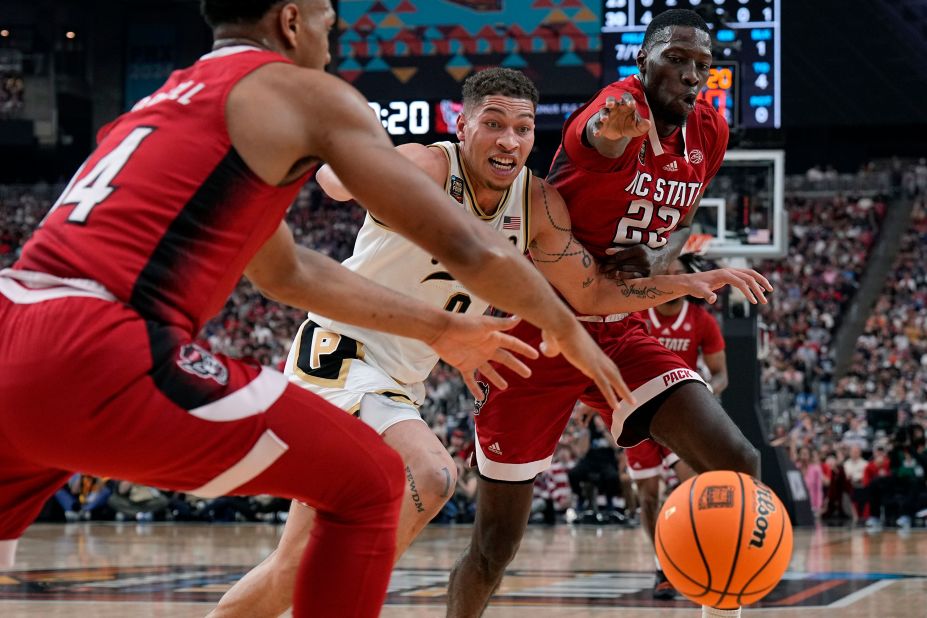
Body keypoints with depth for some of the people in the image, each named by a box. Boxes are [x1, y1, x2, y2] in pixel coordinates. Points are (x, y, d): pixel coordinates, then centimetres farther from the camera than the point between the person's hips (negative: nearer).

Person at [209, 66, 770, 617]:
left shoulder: (539, 205, 1)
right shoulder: (428, 168, -19)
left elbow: (594, 293, 12)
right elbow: (336, 175, -39)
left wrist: (688, 283, 1)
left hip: (400, 384, 8)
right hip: (340, 351, -8)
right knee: (430, 475, -31)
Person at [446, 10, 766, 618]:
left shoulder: (709, 132, 1)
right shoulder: (622, 105, -20)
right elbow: (599, 136, -46)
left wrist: (662, 257, -6)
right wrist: (610, 129, -73)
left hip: (622, 334, 6)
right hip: (540, 334, -5)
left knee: (738, 463, -14)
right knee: (496, 543, 0)